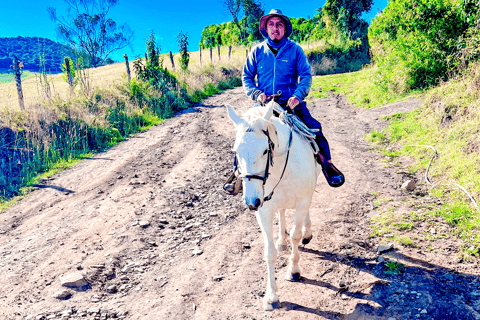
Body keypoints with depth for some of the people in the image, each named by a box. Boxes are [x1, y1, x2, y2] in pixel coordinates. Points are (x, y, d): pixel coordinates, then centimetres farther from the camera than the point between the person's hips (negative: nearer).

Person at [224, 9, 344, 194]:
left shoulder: (295, 49, 6)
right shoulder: (257, 51, 9)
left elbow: (306, 75, 2)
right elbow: (246, 77, 11)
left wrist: (298, 95, -17)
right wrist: (256, 94, -8)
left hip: (291, 102, -1)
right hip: (264, 102, 1)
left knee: (314, 127, -19)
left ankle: (326, 164, 5)